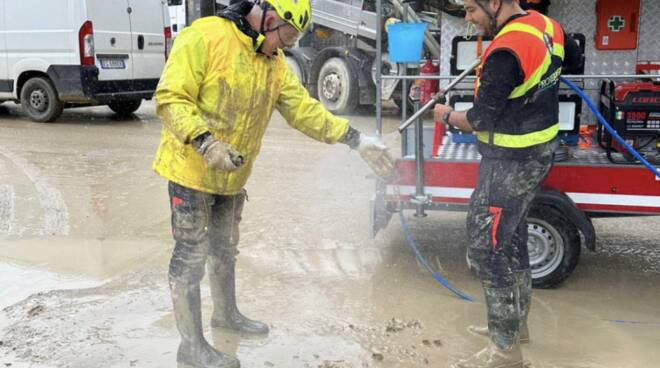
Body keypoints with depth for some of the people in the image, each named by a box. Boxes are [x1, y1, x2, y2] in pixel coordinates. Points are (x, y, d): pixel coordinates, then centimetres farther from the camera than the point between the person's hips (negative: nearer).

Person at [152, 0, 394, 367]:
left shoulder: (273, 62, 5)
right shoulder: (204, 37, -19)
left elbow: (304, 108, 4)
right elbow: (171, 97, -22)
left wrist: (355, 139, -2)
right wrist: (205, 142, -35)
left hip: (231, 175, 7)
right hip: (192, 169, -7)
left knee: (224, 247, 22)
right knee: (191, 254, 0)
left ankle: (226, 313, 42)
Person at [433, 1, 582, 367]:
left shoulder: (505, 52, -25)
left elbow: (479, 121, -19)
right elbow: (573, 57, 25)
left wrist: (447, 116, -1)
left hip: (510, 163, -10)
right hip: (539, 149, 10)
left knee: (486, 248, -3)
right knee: (511, 240, 21)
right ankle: (515, 322, 36)